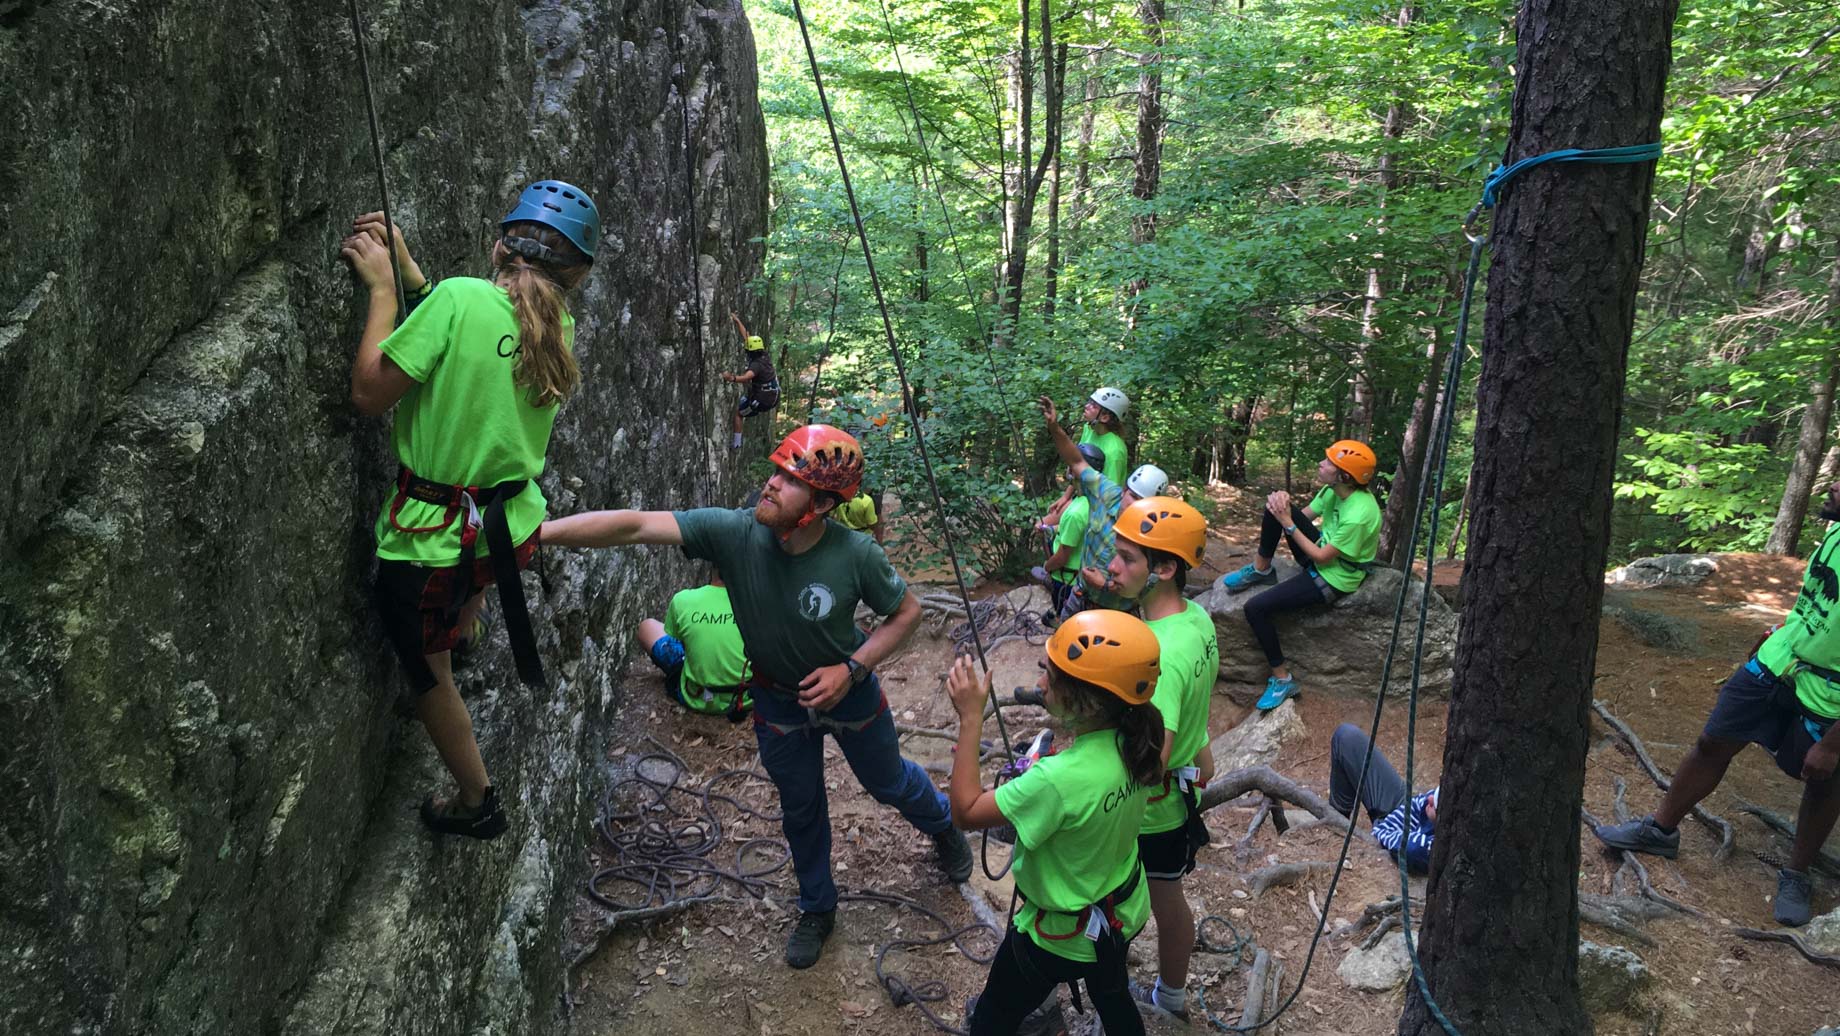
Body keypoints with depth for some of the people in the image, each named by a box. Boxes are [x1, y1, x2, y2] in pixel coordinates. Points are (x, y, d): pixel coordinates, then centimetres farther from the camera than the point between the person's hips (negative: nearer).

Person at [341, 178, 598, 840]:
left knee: (425, 670, 19)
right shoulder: (559, 328, -3)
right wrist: (405, 267, 10)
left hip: (431, 541, -5)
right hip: (517, 531, 5)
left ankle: (477, 802, 33)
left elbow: (369, 394, -16)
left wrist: (382, 287, -7)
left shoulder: (459, 296, -20)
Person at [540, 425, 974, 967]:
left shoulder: (856, 555, -32)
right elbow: (636, 526, -38)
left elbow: (907, 611, -14)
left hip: (847, 690, -1)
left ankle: (943, 826, 58)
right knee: (799, 807, 20)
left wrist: (851, 669, -25)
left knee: (888, 782, 23)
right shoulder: (734, 533, -30)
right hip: (778, 700, 2)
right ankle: (817, 908, 47)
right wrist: (535, 532, -47)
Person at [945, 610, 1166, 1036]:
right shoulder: (1130, 741, -18)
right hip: (1123, 915, 7)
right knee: (1114, 1002, 34)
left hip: (1063, 934, -7)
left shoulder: (1060, 780, -41)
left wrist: (971, 718, -29)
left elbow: (966, 812, -29)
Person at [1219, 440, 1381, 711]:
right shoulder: (1334, 491, -7)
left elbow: (1322, 557, -25)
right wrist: (1284, 506, -19)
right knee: (1277, 501, -7)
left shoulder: (1358, 515, -32)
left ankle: (1282, 679, -2)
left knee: (1255, 608, -18)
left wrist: (1287, 522, -22)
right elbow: (1304, 517, 3)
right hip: (1321, 552, 9)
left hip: (1332, 579, -9)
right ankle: (1261, 570, 9)